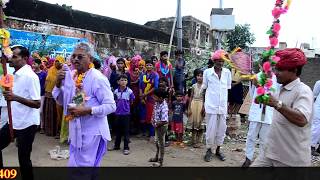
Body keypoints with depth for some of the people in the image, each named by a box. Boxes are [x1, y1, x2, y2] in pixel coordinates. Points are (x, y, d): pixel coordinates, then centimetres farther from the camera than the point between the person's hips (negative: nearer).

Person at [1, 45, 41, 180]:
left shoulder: (30, 76, -19)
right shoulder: (15, 74, 8)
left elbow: (37, 103, -23)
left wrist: (15, 97, -30)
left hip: (26, 124, -9)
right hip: (13, 122, 9)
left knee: (23, 158, 3)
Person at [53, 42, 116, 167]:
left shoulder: (97, 78, -17)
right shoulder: (70, 76, 4)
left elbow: (111, 106, -19)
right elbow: (61, 101, 11)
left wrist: (87, 110, -27)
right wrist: (58, 83, -5)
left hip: (92, 134, -7)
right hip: (76, 133, 7)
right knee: (73, 164, 20)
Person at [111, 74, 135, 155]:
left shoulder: (129, 91, -9)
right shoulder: (116, 91, -1)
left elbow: (131, 101, 2)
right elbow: (115, 101, 12)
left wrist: (125, 106, 3)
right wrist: (119, 106, 2)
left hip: (126, 113, -3)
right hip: (118, 113, 3)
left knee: (126, 131, 3)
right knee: (118, 130, 16)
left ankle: (126, 148, 12)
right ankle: (116, 145, 30)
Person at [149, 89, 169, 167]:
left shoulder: (164, 107, -30)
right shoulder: (157, 102, -5)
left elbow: (164, 121, -31)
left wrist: (156, 124, -18)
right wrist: (153, 119, 1)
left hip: (162, 126, -9)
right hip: (157, 125, 9)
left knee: (161, 143, 5)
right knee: (157, 142, 23)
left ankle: (160, 161, 20)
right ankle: (157, 157, 42)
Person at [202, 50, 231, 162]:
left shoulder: (227, 72, 5)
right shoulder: (207, 72, -1)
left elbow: (228, 89, 11)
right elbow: (204, 89, 5)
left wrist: (228, 104, 10)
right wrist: (203, 105, 4)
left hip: (223, 106, 3)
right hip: (211, 106, -3)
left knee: (221, 128, 10)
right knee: (211, 129, 2)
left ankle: (218, 150, 27)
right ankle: (209, 150, 20)